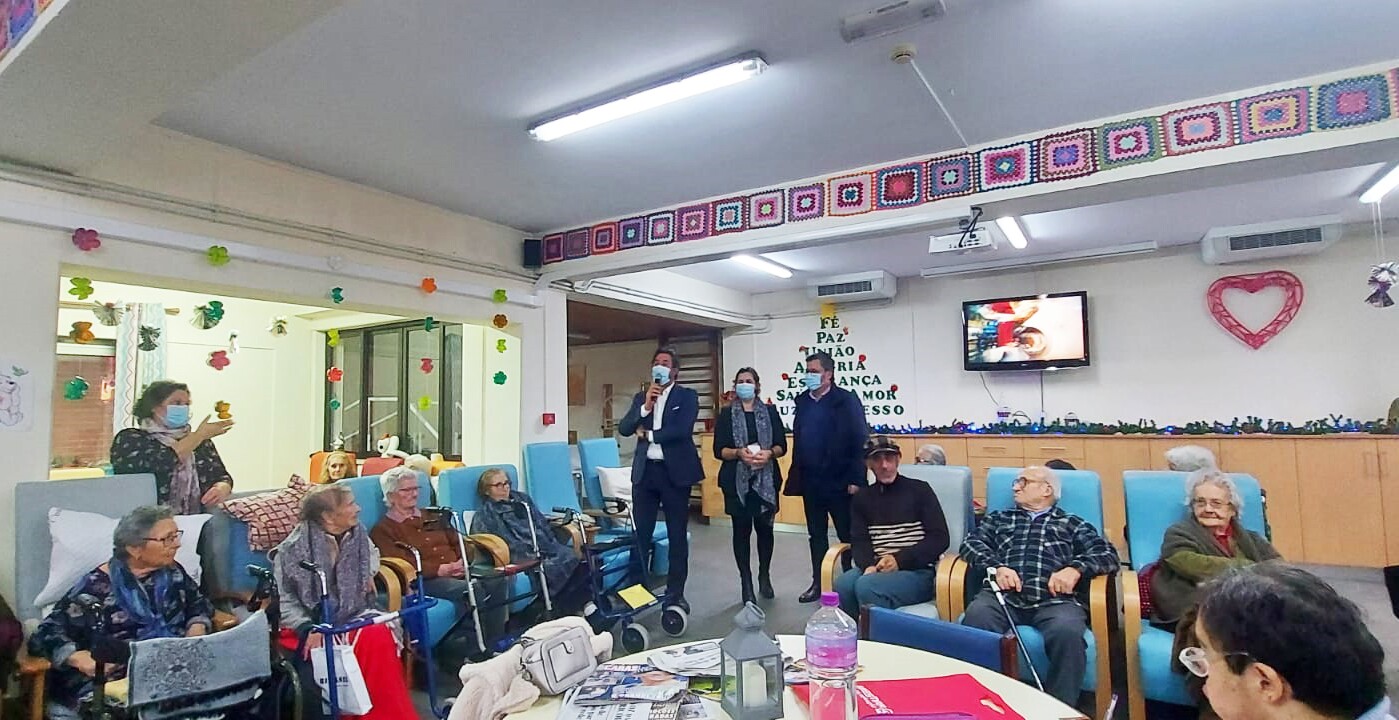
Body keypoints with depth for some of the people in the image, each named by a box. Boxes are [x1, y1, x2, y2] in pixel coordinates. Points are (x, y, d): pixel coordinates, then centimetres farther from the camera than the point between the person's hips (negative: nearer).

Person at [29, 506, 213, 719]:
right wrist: (80, 658, -25)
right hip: (106, 686, -3)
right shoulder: (97, 587, -6)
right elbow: (45, 636, -7)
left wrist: (196, 632, 0)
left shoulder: (172, 572, 10)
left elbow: (199, 604, 21)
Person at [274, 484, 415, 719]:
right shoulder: (294, 548, -11)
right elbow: (282, 598, -10)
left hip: (350, 615, 4)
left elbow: (372, 552, 29)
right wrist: (307, 628, -22)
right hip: (310, 623, -4)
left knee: (378, 636, -27)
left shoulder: (357, 535, 4)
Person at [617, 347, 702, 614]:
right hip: (645, 471, 3)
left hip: (674, 471, -3)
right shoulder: (641, 397, 13)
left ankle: (675, 592, 18)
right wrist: (645, 406, -12)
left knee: (677, 535, 6)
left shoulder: (687, 396, -1)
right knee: (640, 534, 6)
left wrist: (648, 434, -5)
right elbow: (624, 428, 1)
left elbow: (682, 430, -15)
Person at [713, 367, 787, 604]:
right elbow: (719, 450, -2)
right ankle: (746, 583, 13)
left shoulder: (770, 412, 6)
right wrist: (739, 453, -20)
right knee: (741, 530, 3)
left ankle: (764, 576, 26)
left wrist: (769, 453, -17)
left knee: (765, 528, 7)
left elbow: (782, 446, 3)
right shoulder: (726, 414, 3)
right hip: (737, 481, -1)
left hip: (766, 479, 1)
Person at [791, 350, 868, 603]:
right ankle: (818, 583, 28)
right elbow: (798, 439, 11)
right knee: (816, 535, 16)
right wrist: (796, 473, 8)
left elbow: (860, 441, -13)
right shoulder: (802, 401, 9)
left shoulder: (847, 400, -9)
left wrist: (856, 479, -16)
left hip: (838, 482, -6)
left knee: (848, 535, 7)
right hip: (810, 482, 6)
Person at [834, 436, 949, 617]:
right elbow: (859, 541, 8)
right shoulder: (862, 498, 15)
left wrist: (900, 560, -14)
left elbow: (940, 538, -1)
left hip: (919, 571, -3)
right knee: (843, 585, -30)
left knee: (866, 586, -32)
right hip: (877, 569, 3)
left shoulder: (919, 490, 5)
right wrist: (868, 565, -16)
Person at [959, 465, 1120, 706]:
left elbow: (1108, 554, 13)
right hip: (1003, 595, 1)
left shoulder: (1072, 523, 27)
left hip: (1054, 599, -1)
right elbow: (972, 542, 15)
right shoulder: (999, 518, 31)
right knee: (975, 617, -34)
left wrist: (1075, 568, -8)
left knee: (1067, 632, -36)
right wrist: (996, 566, -7)